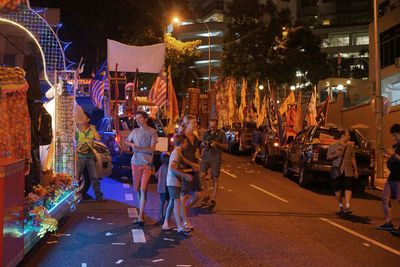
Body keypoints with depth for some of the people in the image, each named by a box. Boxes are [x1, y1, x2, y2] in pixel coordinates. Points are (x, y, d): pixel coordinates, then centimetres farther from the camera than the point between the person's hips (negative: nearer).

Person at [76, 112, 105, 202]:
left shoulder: (92, 131, 10)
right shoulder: (77, 131, 3)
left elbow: (99, 138, -6)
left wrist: (93, 129, -2)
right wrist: (78, 150, -13)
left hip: (90, 157, 2)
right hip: (80, 157, -2)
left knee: (94, 177, 4)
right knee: (76, 177, -5)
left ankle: (99, 196, 11)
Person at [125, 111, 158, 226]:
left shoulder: (152, 132, -1)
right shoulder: (135, 131, 13)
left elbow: (152, 149, -7)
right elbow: (126, 141, 27)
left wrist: (137, 148, -10)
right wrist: (132, 144, 6)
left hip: (146, 164, -4)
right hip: (135, 163, 4)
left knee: (143, 190, -11)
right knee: (138, 190, 7)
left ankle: (141, 217, -11)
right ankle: (140, 215, 15)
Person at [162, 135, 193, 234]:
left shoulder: (178, 152, 16)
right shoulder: (176, 152, -14)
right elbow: (172, 168, -24)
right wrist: (185, 175, -25)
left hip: (175, 182, 10)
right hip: (173, 181, -10)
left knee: (172, 202, 12)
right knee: (177, 202, -11)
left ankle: (165, 225, 16)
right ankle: (180, 227, -12)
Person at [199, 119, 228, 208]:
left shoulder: (221, 134, 4)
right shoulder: (206, 133, 14)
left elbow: (226, 147, 1)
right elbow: (202, 144, 24)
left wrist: (216, 143, -14)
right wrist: (203, 144, 0)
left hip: (216, 158, -3)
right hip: (205, 157, 3)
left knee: (215, 178, 0)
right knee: (202, 175, -15)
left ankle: (213, 199, 9)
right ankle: (206, 195, 2)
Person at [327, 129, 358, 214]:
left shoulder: (350, 147, 17)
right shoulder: (333, 146, 7)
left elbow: (353, 159, 18)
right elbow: (328, 157, 3)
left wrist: (355, 170, 12)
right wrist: (335, 155, -15)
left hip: (348, 171, 2)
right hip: (337, 171, -1)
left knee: (348, 188, -11)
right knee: (337, 189, 2)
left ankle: (347, 206, -15)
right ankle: (340, 205, 18)